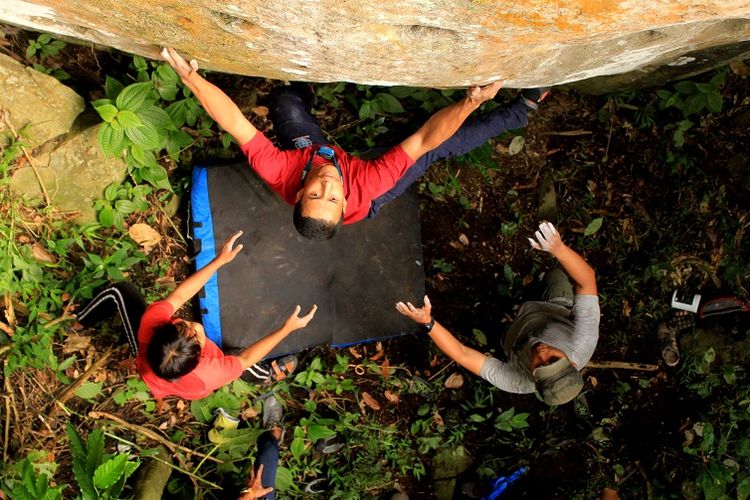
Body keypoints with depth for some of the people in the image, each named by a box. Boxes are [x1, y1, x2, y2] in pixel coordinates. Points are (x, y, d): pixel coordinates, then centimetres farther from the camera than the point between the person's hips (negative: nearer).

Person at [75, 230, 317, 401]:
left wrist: (219, 260, -26)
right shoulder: (206, 376, -49)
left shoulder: (151, 323, -46)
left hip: (151, 354, 2)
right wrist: (287, 328, -27)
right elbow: (246, 358, -30)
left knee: (119, 291, 11)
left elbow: (179, 296, -30)